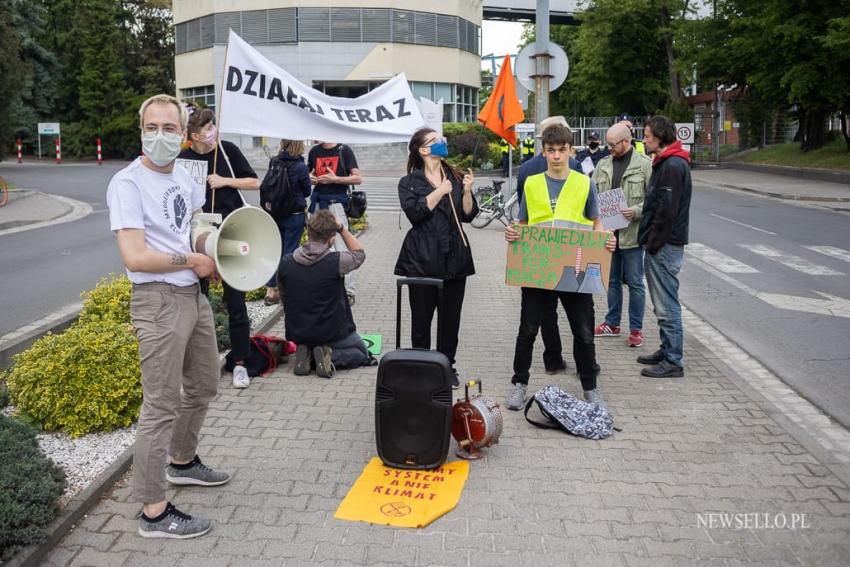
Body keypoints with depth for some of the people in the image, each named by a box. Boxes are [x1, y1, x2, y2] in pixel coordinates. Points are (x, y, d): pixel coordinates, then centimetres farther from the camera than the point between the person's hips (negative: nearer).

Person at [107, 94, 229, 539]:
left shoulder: (183, 178, 9)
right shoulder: (128, 183, -14)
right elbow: (135, 257, -23)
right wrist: (192, 261, -12)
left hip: (193, 295, 9)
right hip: (159, 302, -9)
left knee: (204, 385, 22)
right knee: (161, 406, -4)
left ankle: (182, 461, 44)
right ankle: (153, 512, 9)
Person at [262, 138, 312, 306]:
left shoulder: (274, 162, -5)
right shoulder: (300, 166, -15)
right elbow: (307, 192, -3)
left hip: (275, 214, 4)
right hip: (294, 215, -4)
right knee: (290, 252, 4)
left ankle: (270, 291, 17)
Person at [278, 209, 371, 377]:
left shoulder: (285, 262, -9)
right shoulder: (336, 261, -22)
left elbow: (284, 296, 6)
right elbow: (359, 254, 1)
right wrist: (342, 228, -1)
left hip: (298, 333, 4)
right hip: (332, 332, -4)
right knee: (362, 353, 21)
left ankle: (305, 354, 3)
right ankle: (329, 356, -6)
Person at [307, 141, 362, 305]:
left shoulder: (344, 150, -2)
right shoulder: (314, 151, 13)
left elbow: (358, 178, -6)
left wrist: (335, 179, -16)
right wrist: (311, 178, 2)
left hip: (336, 201, -6)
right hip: (318, 201, 6)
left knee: (342, 247, -11)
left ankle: (349, 292, -7)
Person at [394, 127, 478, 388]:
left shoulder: (456, 177, 13)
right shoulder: (409, 183, 3)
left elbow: (468, 215, 7)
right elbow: (414, 213, -14)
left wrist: (466, 191, -8)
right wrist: (440, 192, -11)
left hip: (455, 257, 3)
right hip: (423, 259, -3)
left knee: (451, 317, 8)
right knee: (421, 317, 4)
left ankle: (447, 366, 23)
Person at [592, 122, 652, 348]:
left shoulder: (644, 165, -6)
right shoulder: (603, 165, 9)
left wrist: (636, 211, -22)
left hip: (632, 233, -5)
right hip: (608, 232, 5)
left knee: (634, 282, 3)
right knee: (612, 280, 16)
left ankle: (636, 328, 14)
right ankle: (612, 323, 29)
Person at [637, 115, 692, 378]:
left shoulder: (673, 165, -16)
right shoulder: (665, 162, 17)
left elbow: (667, 211, -21)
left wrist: (654, 243, -17)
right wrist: (649, 240, 15)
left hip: (665, 246, -11)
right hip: (660, 244, 11)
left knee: (667, 306, -5)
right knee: (663, 304, 17)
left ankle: (673, 362, 2)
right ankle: (667, 351, 28)